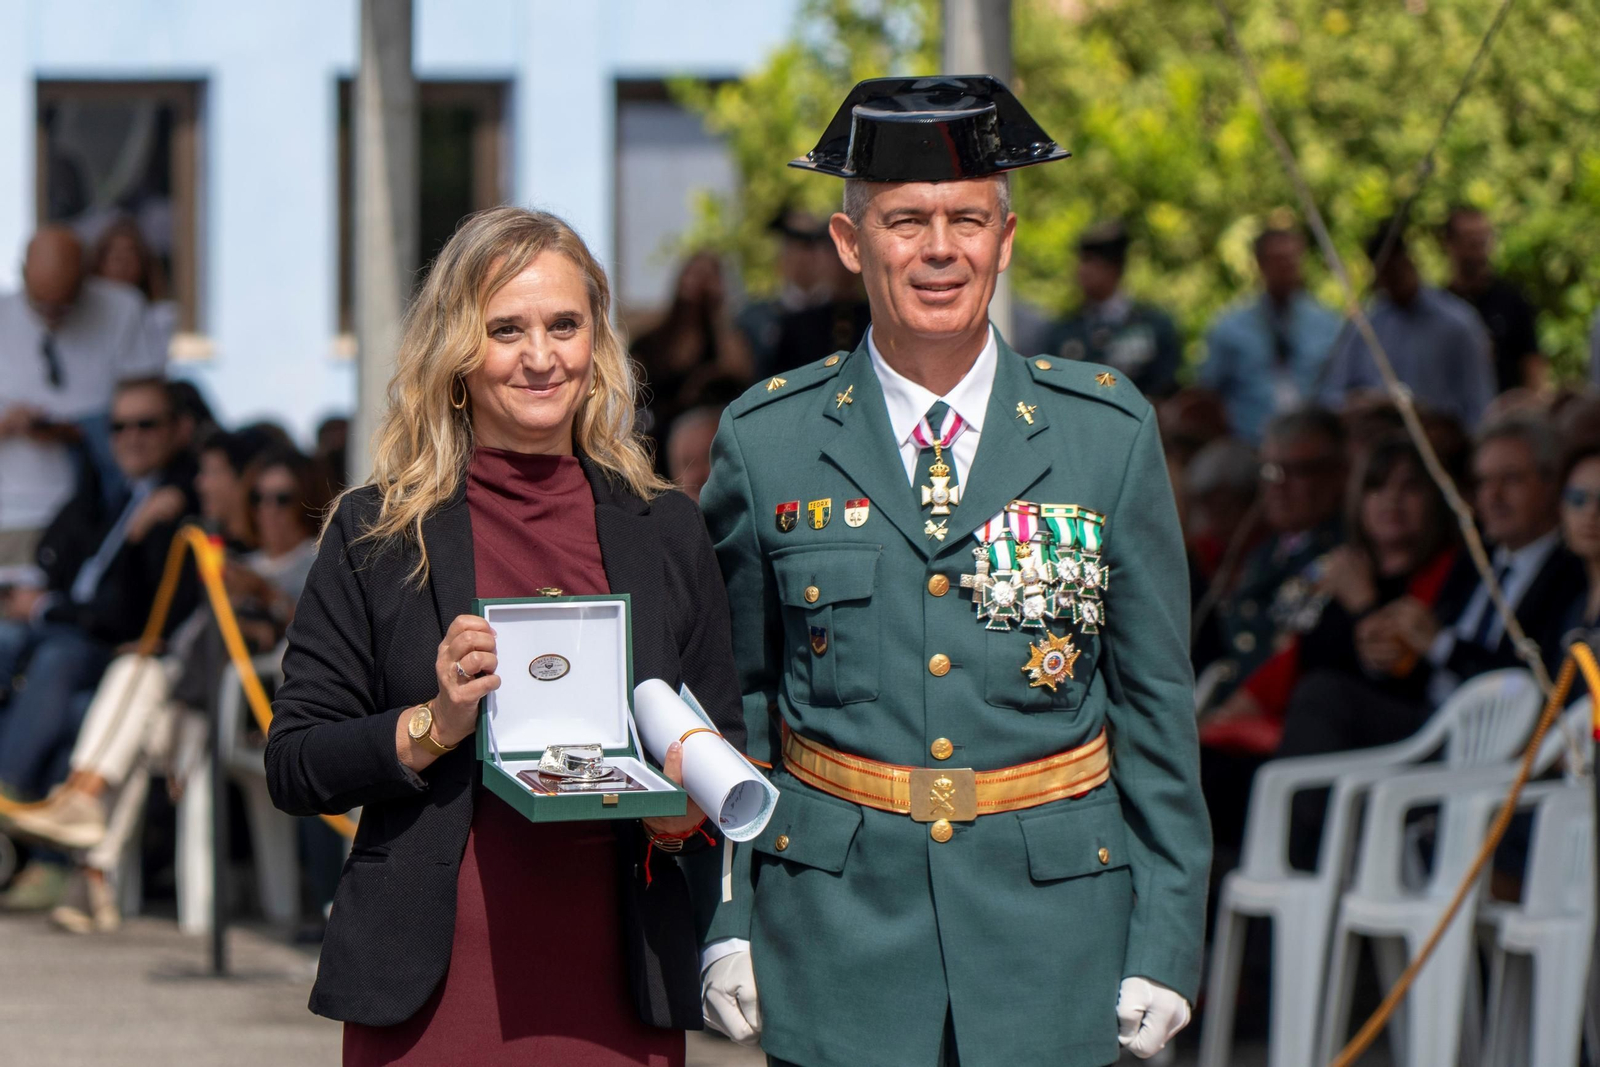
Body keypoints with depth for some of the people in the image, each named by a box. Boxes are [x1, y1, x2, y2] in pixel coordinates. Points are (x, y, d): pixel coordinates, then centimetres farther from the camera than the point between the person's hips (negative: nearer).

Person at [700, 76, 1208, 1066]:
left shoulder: (1110, 431, 3)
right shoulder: (766, 440, 3)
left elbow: (1157, 700, 5)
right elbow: (734, 696, 9)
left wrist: (1165, 940, 2)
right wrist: (726, 923, 4)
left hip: (1051, 920, 0)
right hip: (840, 920, 0)